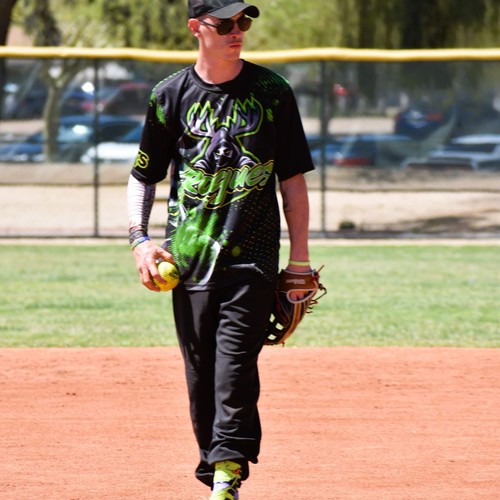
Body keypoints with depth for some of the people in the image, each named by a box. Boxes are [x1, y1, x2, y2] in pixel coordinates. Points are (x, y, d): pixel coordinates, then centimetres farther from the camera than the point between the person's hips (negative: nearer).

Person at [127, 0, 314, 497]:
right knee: (200, 373, 4)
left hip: (252, 256, -2)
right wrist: (139, 239, -1)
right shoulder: (170, 95, 6)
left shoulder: (272, 92, 5)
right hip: (189, 255, 2)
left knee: (235, 365, -14)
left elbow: (292, 179, 7)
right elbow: (143, 175, 13)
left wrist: (299, 259, 4)